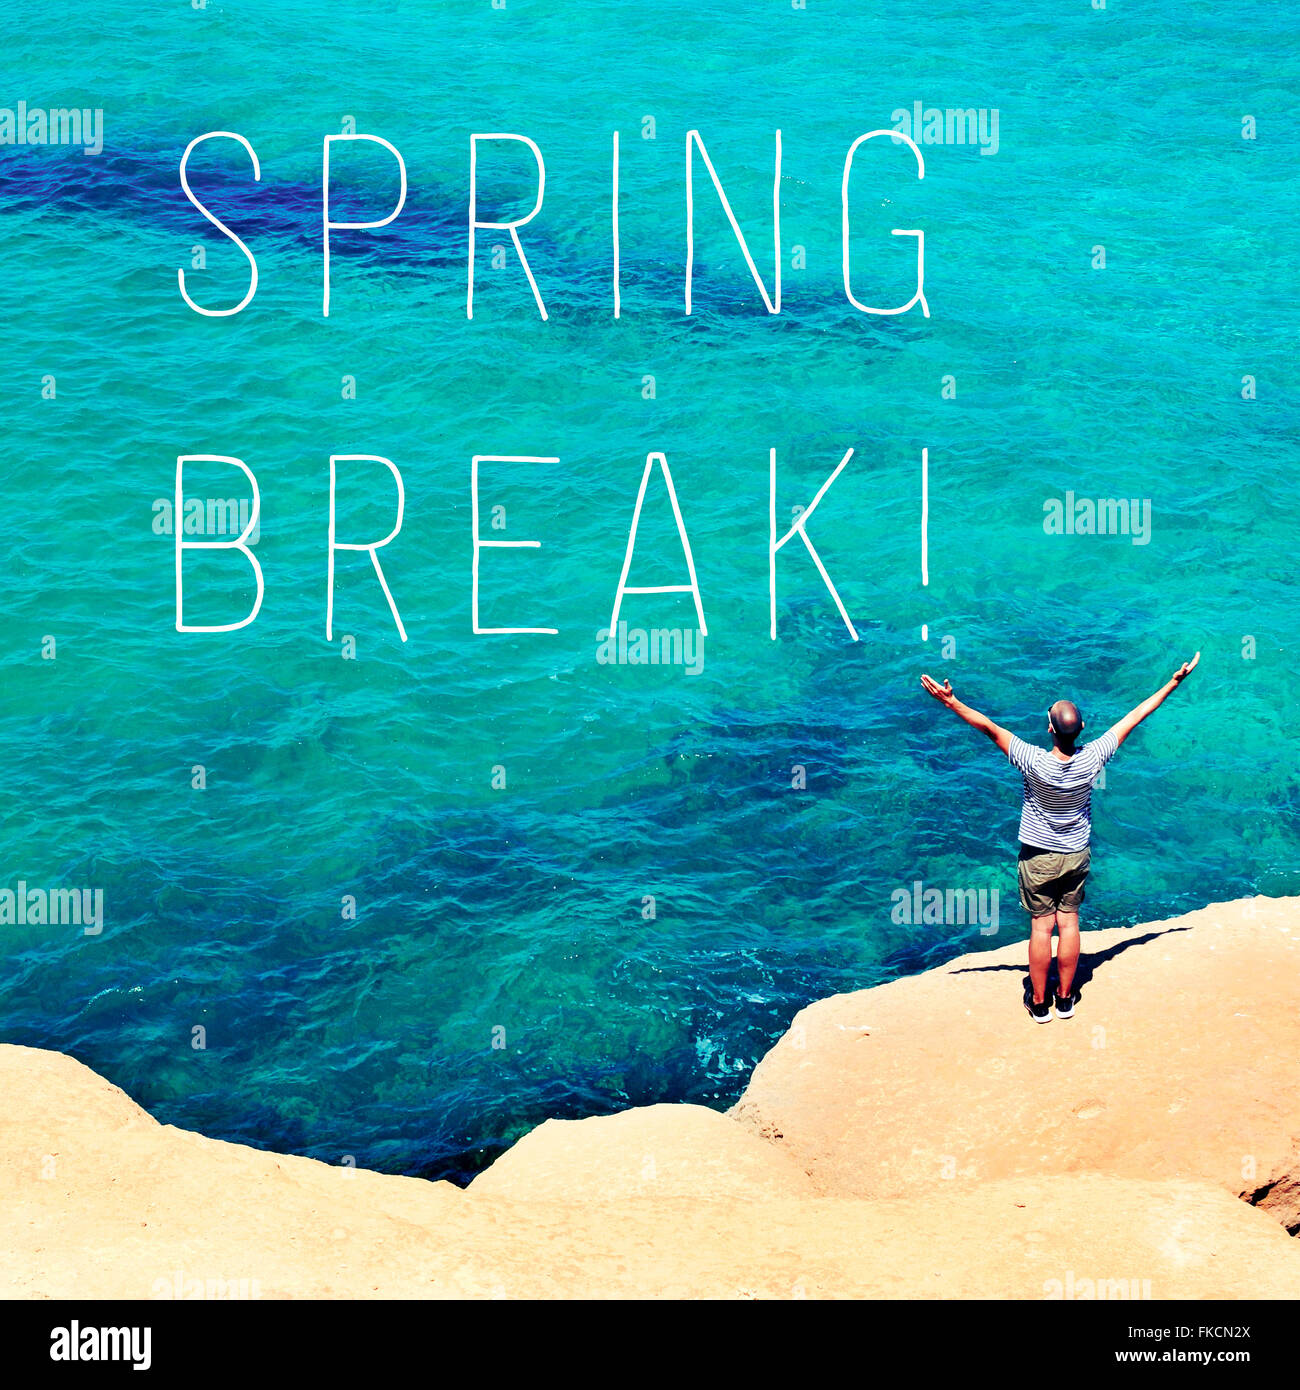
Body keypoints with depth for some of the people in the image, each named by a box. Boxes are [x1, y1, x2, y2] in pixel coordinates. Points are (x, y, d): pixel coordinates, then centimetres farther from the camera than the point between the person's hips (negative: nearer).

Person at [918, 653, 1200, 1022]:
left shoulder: (1036, 763, -28)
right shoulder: (1091, 759, -18)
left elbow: (989, 727, -26)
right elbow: (1133, 718, -10)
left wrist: (951, 702, -23)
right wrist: (1175, 683, -2)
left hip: (1039, 857, -3)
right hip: (1077, 855, 3)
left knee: (1041, 926, 4)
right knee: (1069, 922, 11)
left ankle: (1039, 1002, 14)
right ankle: (1065, 998, 20)